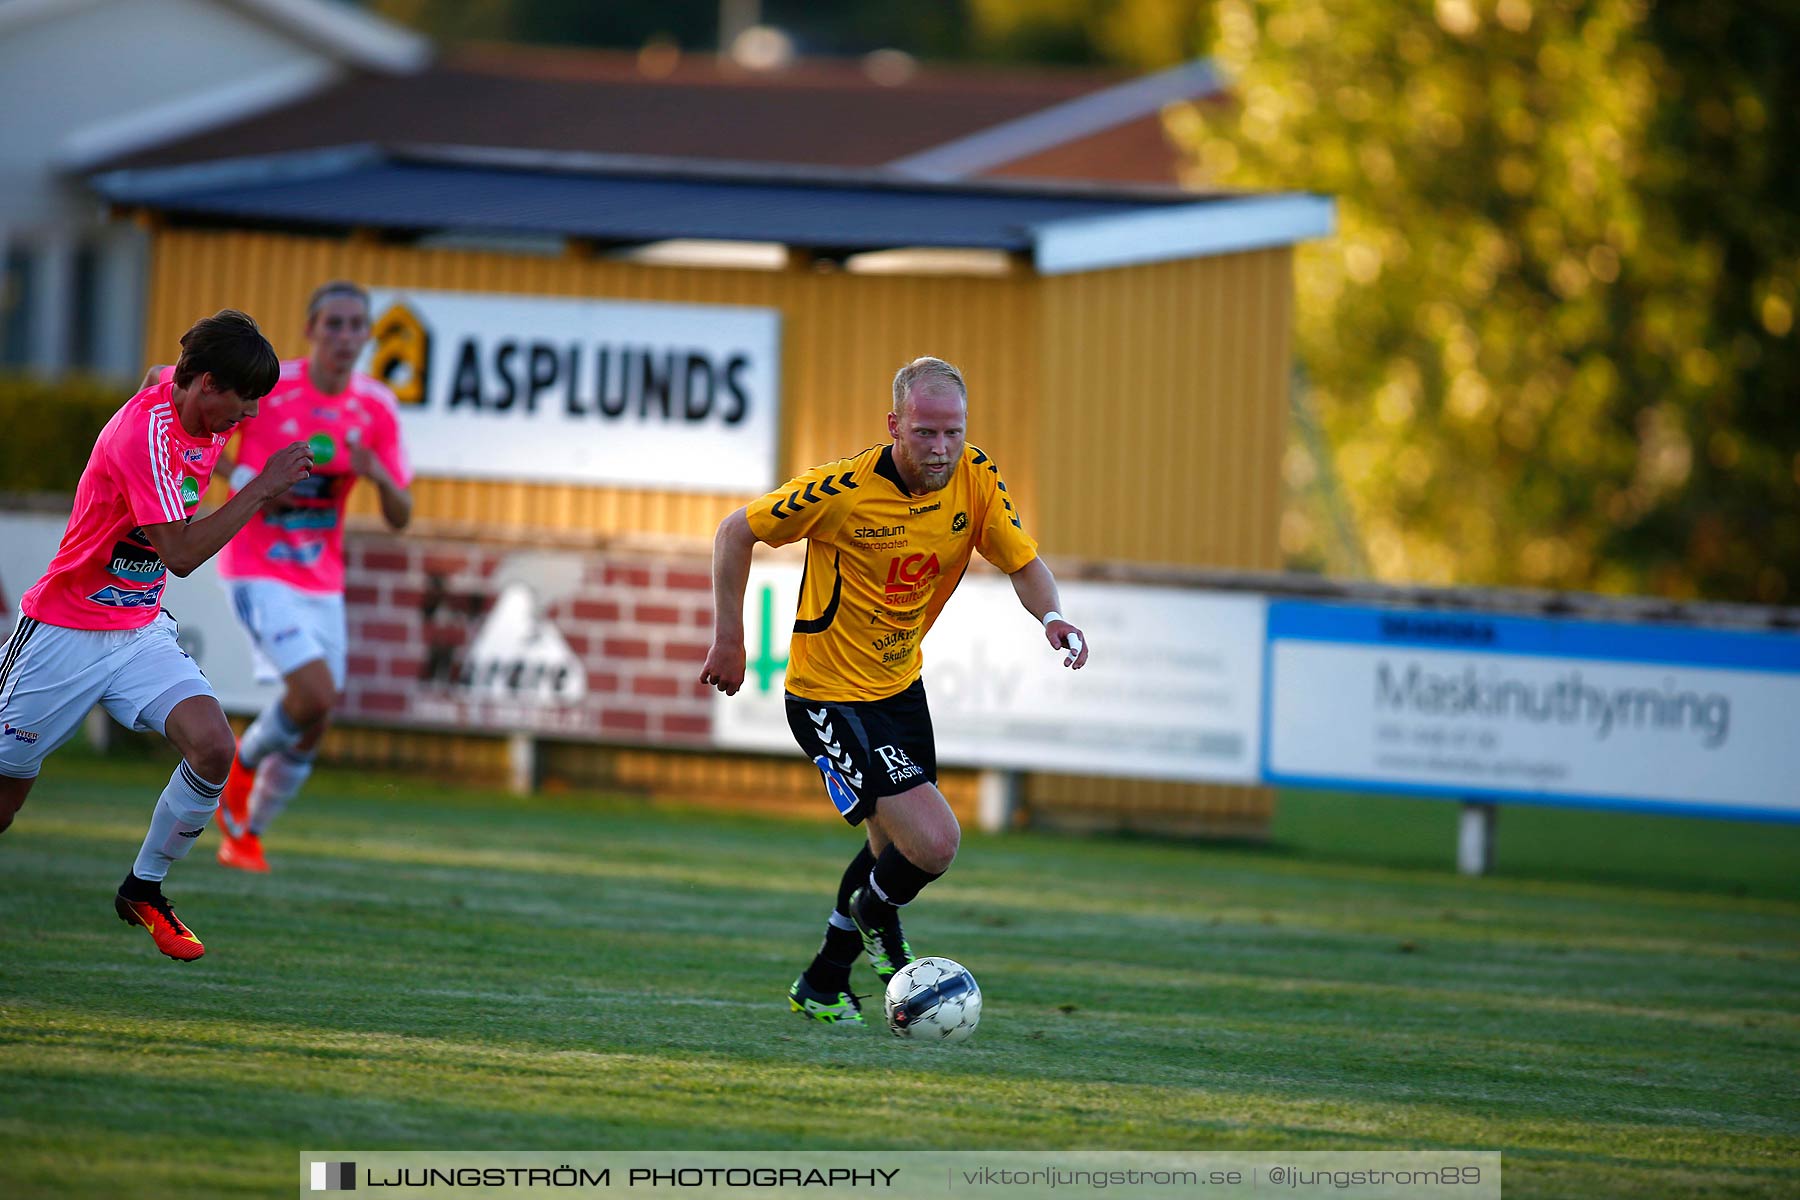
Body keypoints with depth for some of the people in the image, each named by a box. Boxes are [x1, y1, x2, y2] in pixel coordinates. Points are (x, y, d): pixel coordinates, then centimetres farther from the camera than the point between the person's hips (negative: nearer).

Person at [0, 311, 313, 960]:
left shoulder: (200, 423, 0)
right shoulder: (146, 432, -25)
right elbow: (182, 554, -29)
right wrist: (263, 488, -27)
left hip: (142, 631, 7)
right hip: (65, 633, -7)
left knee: (212, 747, -16)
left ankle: (143, 890, 0)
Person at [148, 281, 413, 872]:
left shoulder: (377, 409, -3)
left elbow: (400, 517, -1)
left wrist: (380, 475, -23)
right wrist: (237, 476, -13)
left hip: (321, 580, 5)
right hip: (258, 572, -5)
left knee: (311, 728, 7)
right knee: (316, 693, -22)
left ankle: (245, 835, 29)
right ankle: (244, 762, 8)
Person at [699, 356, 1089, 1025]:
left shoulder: (975, 479, -10)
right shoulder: (843, 490, -25)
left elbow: (1022, 562, -1)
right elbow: (736, 533, -12)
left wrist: (1052, 616, -23)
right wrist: (729, 638, -8)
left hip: (900, 685, 7)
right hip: (829, 694, -7)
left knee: (897, 850, 20)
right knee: (933, 845, -18)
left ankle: (823, 984, 44)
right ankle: (878, 914, 13)